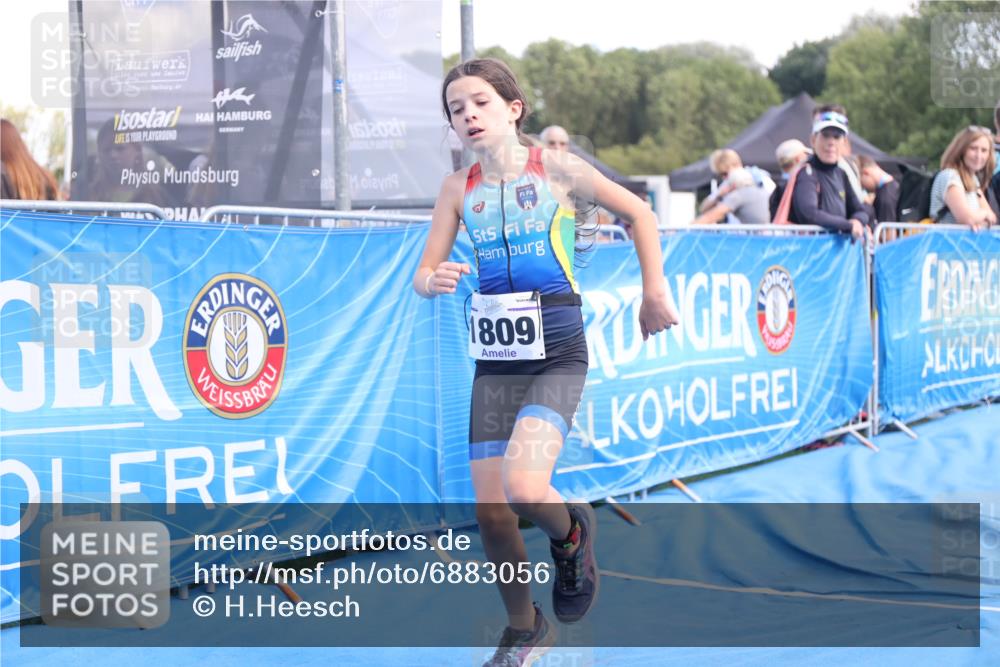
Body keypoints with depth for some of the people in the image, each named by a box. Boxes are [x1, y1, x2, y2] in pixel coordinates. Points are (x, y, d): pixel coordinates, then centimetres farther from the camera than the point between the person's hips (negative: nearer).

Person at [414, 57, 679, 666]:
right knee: (490, 510, 3)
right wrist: (434, 280, -19)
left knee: (524, 487, -24)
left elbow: (639, 213, 6)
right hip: (494, 358, 4)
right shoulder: (458, 188, 5)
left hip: (556, 354, -4)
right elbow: (423, 274, 4)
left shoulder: (554, 168, -3)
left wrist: (654, 293, 6)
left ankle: (571, 535, 12)